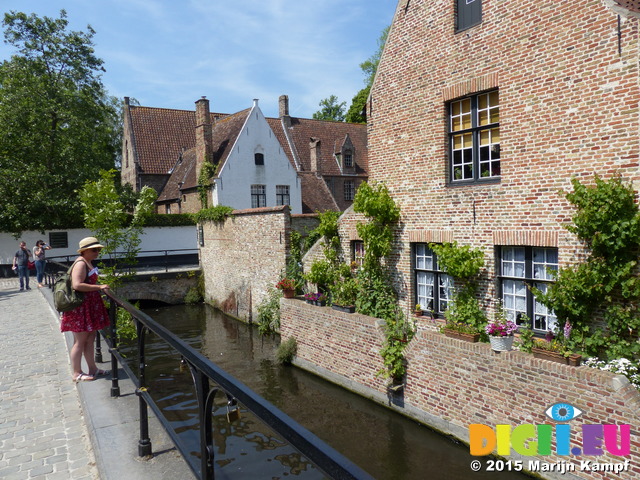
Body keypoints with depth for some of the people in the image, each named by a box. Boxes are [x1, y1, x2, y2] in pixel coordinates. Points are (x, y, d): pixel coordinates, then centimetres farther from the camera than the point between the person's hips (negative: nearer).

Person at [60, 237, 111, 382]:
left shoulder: (89, 262, 14)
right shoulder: (81, 263, -16)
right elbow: (77, 285, -27)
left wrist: (100, 287, 14)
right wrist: (99, 287, -24)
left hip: (90, 306, 10)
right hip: (80, 308, -10)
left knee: (90, 339, 15)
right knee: (80, 341, -1)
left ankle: (93, 368, 24)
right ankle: (77, 373, 10)